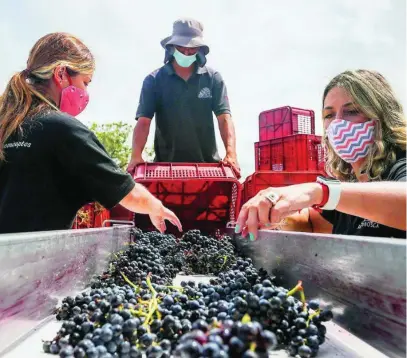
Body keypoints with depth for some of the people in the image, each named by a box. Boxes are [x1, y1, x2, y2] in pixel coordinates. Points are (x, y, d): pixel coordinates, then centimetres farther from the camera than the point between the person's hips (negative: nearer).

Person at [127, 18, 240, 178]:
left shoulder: (213, 78, 4)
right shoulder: (154, 80, 2)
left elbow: (224, 117, -5)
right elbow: (143, 121, -7)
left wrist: (231, 153, -22)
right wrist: (136, 156, -24)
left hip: (207, 163, 1)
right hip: (166, 164, 0)